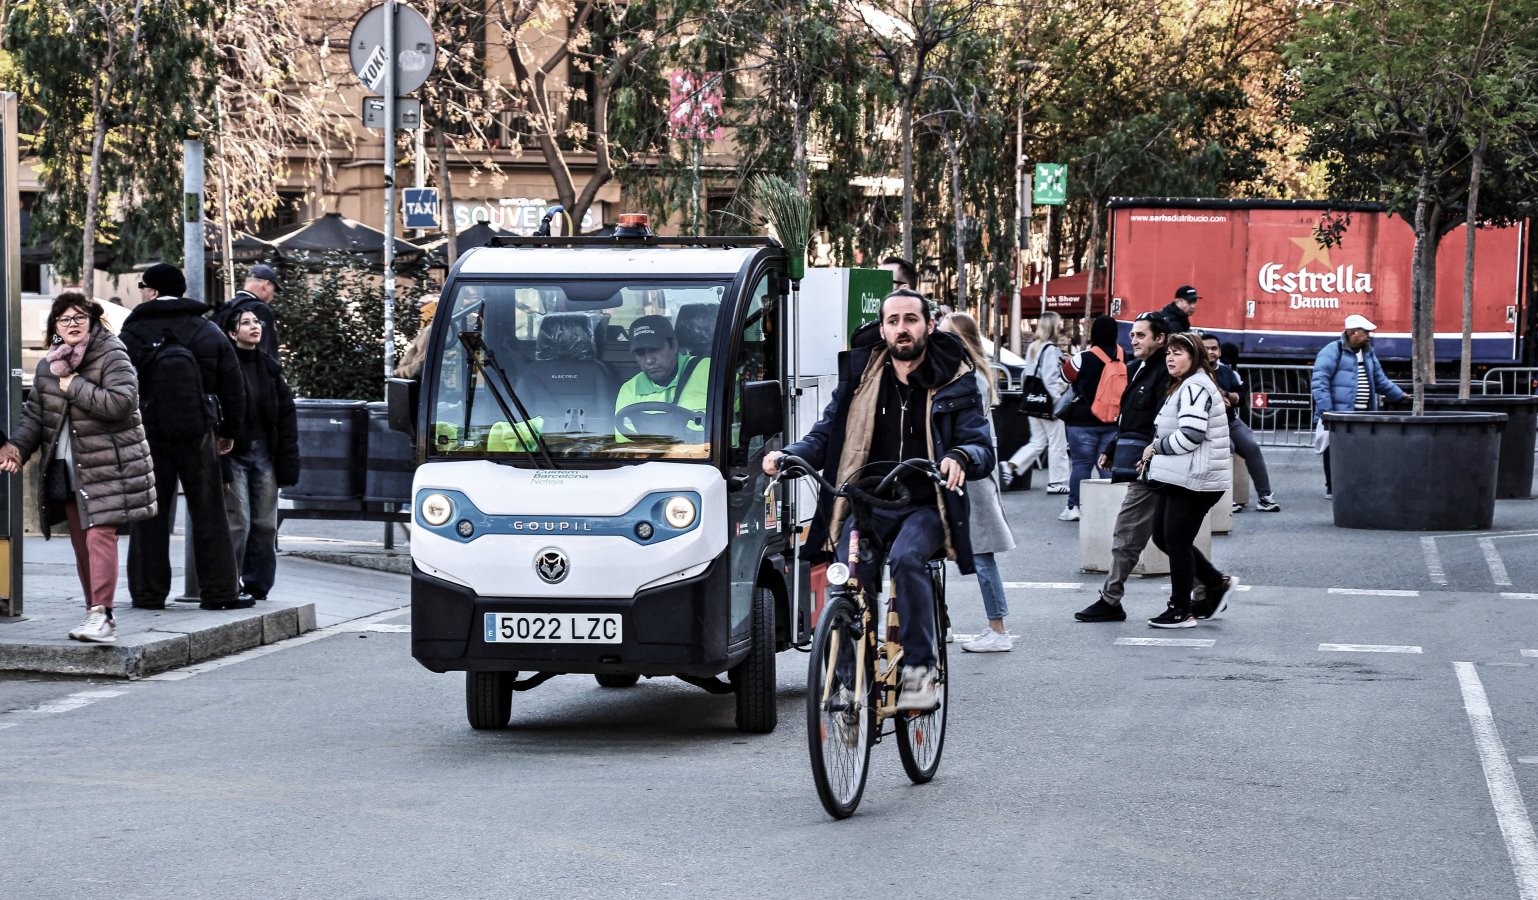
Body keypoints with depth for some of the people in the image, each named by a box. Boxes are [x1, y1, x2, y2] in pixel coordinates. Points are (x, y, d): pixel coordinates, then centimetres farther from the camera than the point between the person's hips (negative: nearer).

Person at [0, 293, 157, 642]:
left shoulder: (112, 356, -9)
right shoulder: (48, 367, 11)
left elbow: (120, 402, -22)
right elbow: (34, 414, 13)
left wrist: (75, 386, -17)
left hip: (107, 466, -7)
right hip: (65, 468, 7)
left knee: (100, 535, -15)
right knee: (80, 543, 10)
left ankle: (102, 615, -19)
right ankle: (95, 613, 18)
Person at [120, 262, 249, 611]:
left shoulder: (132, 334, -2)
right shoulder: (208, 331, 4)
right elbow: (232, 386, 6)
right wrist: (229, 432, 16)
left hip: (148, 436, -1)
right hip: (198, 434, 1)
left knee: (149, 515, 5)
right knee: (208, 513, 5)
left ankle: (148, 592, 5)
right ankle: (219, 591, 3)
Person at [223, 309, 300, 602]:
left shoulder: (270, 368, 11)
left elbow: (287, 415, 11)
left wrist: (287, 462, 3)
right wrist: (221, 466, -16)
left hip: (264, 454, 6)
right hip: (235, 455, -5)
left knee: (265, 523, 6)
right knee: (238, 523, -8)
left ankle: (258, 584, 15)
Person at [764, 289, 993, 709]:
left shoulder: (954, 382, 4)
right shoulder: (860, 375, 11)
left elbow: (983, 448, -3)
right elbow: (825, 436, 11)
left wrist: (961, 458, -28)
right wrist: (786, 455, -11)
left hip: (925, 506, -2)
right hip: (865, 505, 2)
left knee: (906, 558, -33)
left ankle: (919, 671, -26)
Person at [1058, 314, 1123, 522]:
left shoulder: (1085, 358, -12)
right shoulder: (1122, 357, -1)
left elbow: (1068, 375, 6)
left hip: (1084, 421, -3)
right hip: (1114, 421, 3)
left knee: (1080, 463, 2)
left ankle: (1074, 507, 3)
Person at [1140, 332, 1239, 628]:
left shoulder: (1195, 387, -15)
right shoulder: (1183, 387, 20)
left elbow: (1190, 434, -25)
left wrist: (1156, 447, -10)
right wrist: (1154, 458, 13)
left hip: (1195, 480, -11)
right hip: (1179, 478, 11)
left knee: (1176, 541, -4)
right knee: (1163, 537, 12)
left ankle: (1180, 611, 5)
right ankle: (1218, 584, 21)